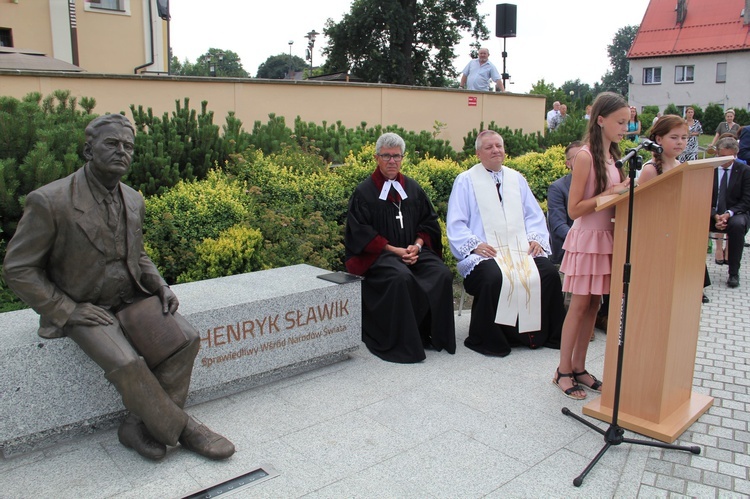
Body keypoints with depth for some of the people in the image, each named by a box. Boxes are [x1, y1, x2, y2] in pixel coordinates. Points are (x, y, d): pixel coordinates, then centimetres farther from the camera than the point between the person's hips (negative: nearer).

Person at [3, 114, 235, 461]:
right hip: (81, 306, -6)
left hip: (131, 298, 6)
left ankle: (138, 425, -4)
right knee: (126, 363, -30)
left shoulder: (133, 201, 3)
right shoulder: (49, 201, -17)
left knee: (185, 338, -16)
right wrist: (67, 311, -18)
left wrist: (160, 286, -2)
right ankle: (180, 428, -7)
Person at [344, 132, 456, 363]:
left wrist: (418, 245, -6)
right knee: (401, 278, -35)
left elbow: (429, 221, 14)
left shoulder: (413, 188, 15)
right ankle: (401, 343, -22)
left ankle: (436, 336, -6)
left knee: (442, 275, -22)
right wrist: (393, 250, -15)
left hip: (415, 251, 5)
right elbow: (360, 232, -6)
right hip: (378, 254, -4)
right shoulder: (364, 192, 2)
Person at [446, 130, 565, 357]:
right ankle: (487, 340, -14)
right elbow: (455, 224, 0)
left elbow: (534, 215, 19)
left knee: (549, 273, -21)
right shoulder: (465, 181, 7)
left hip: (521, 250, 4)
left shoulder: (516, 179, 21)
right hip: (485, 253, -4)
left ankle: (546, 334, -2)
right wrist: (474, 244, -16)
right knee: (494, 278, -34)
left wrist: (536, 238, -1)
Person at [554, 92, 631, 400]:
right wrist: (611, 193, -20)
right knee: (579, 305, -1)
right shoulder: (585, 156, -13)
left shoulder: (612, 155, 11)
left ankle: (579, 368, 20)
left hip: (607, 236, 8)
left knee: (593, 305, 10)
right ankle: (563, 371, 10)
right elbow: (574, 210, -15)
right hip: (586, 238, -7)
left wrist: (625, 192, -1)